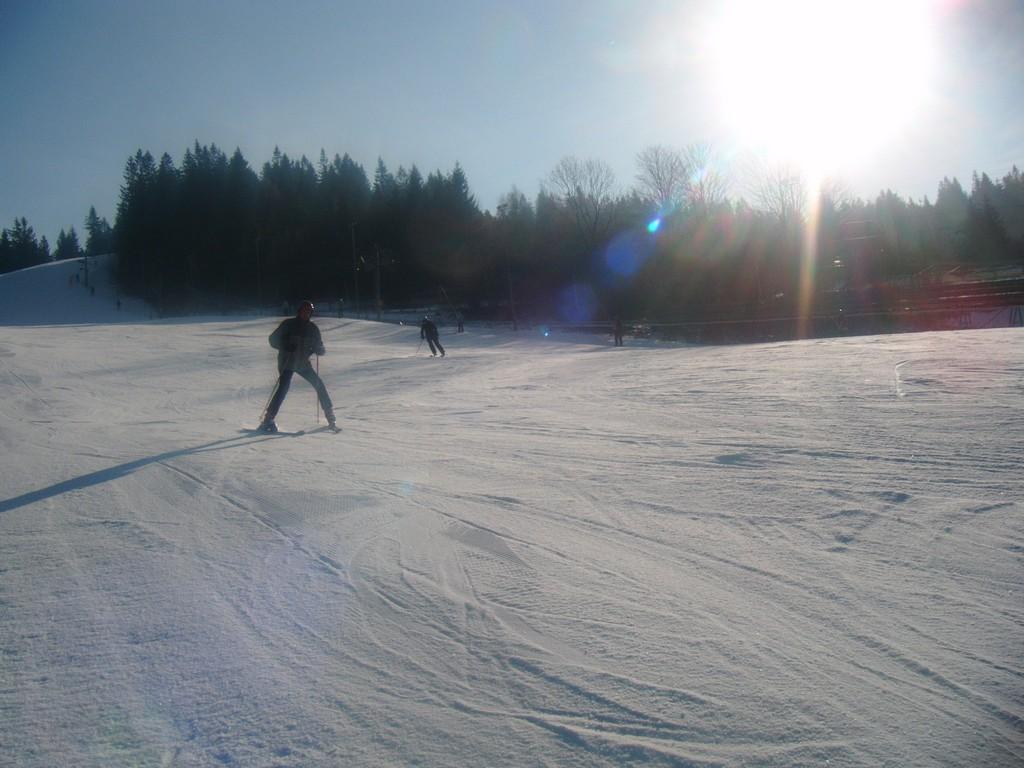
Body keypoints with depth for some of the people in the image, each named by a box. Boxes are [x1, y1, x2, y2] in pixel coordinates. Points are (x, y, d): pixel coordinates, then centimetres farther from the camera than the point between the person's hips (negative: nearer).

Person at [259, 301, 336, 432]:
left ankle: (330, 415, 10)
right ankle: (268, 419, -19)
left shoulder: (312, 328, 4)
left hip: (302, 362, 4)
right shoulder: (288, 324, -6)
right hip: (287, 362, -4)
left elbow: (319, 347, 8)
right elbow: (273, 340, -7)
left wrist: (319, 349, -16)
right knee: (283, 387, -21)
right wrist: (286, 346, -24)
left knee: (319, 384, -2)